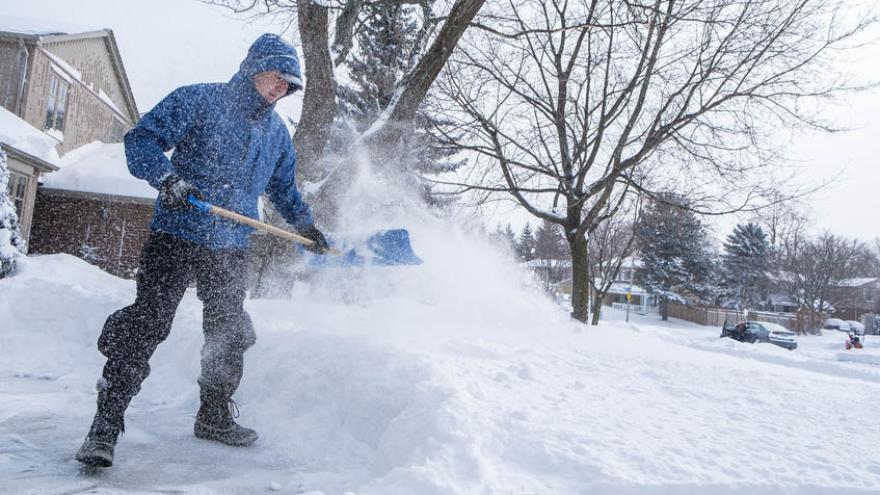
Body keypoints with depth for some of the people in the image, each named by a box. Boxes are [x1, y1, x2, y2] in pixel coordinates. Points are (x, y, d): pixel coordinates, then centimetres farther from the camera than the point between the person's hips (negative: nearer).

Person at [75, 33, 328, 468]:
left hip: (231, 248, 6)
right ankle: (105, 426, 1)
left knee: (229, 334, 12)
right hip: (176, 236, -5)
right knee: (147, 324, -10)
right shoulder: (198, 100, -3)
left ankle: (214, 417, 30)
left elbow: (283, 188, 27)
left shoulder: (277, 133, 15)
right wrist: (166, 176, -27)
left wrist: (306, 226, 21)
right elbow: (141, 139, -9)